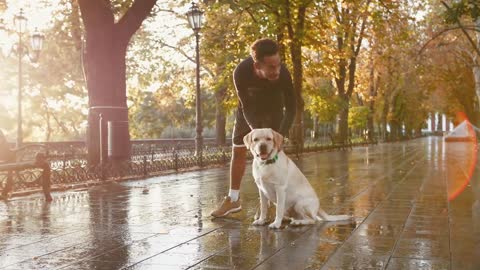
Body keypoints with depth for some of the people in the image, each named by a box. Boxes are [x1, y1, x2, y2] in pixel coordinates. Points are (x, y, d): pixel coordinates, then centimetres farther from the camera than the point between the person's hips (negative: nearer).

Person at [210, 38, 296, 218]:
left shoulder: (283, 73, -38)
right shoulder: (241, 72, -38)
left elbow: (290, 108, -27)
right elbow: (246, 107, -28)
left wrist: (281, 135, -38)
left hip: (273, 108, -1)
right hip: (249, 108, 1)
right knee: (238, 151, 3)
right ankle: (233, 199, 15)